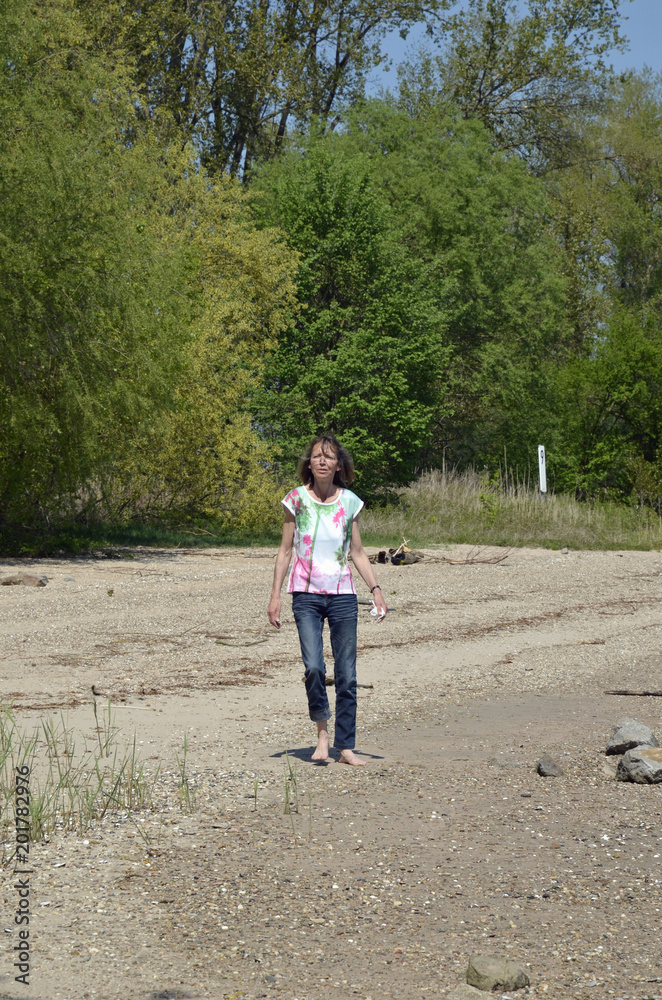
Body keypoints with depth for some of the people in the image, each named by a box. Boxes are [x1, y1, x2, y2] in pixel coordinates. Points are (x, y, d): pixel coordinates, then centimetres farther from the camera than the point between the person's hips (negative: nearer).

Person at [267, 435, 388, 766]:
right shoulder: (297, 499, 0)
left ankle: (346, 747, 11)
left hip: (342, 595, 2)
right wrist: (275, 595, -1)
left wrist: (375, 589, 2)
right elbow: (285, 551, 4)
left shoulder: (349, 502, 5)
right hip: (307, 595, -2)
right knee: (313, 667, -18)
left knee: (346, 676, 1)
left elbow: (357, 552, 12)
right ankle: (322, 728, 6)